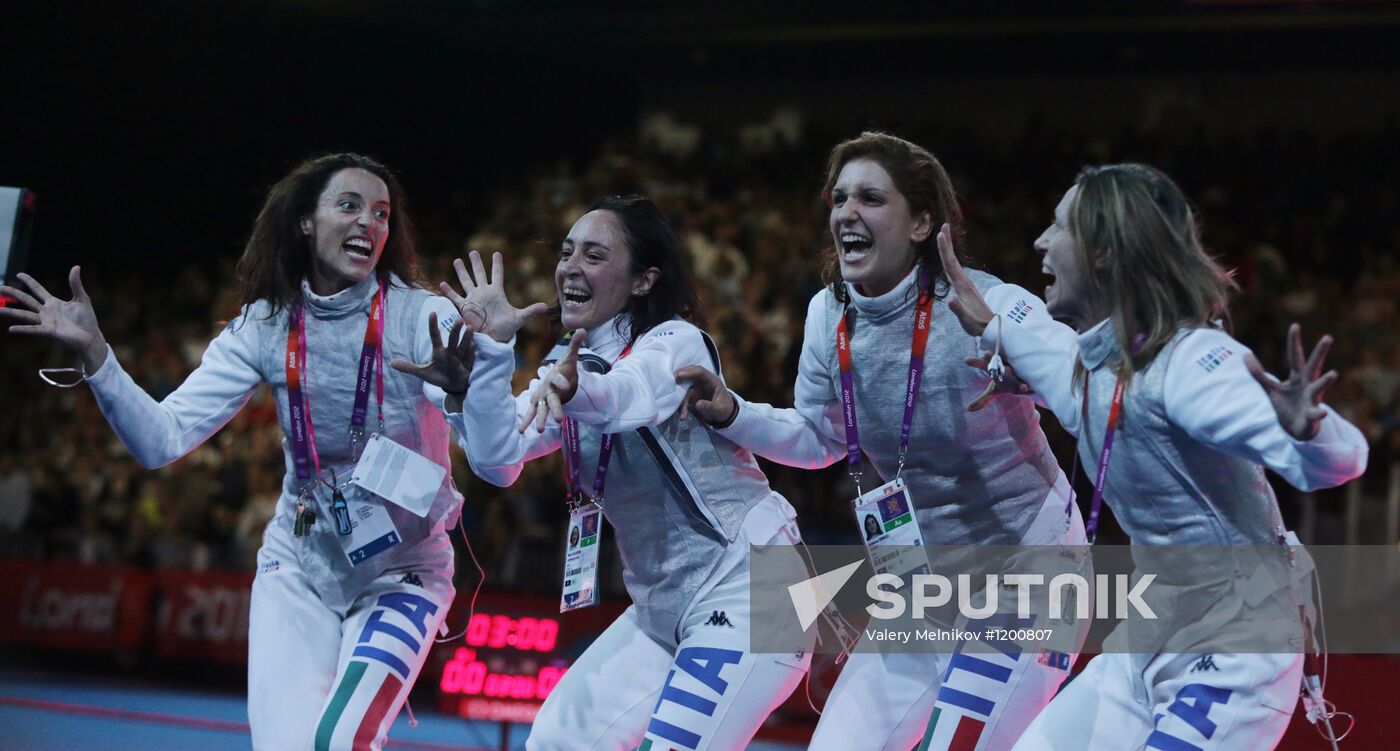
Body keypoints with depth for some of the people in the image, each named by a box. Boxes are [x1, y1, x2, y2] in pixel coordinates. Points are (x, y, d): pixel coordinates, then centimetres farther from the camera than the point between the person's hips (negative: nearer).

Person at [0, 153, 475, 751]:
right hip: (299, 565, 3)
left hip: (402, 569, -3)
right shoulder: (266, 326, -4)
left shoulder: (422, 318, -14)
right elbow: (162, 440, -9)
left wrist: (465, 389, -47)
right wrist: (93, 354, -22)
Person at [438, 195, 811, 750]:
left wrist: (576, 389, -59)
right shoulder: (568, 366, 8)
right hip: (663, 607, 8)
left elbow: (629, 396, -37)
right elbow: (496, 459, -8)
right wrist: (491, 349, -19)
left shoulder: (675, 342, -13)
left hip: (749, 587, -8)